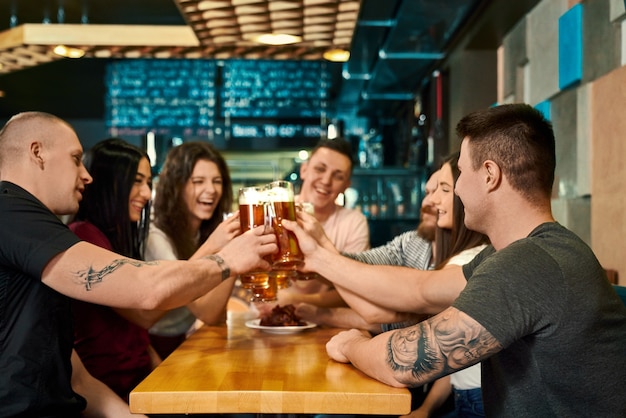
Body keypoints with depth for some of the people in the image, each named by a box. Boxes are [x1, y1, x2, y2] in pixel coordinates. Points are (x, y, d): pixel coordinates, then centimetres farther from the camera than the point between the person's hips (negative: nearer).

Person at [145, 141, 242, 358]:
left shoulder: (210, 233, 3)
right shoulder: (155, 238, -18)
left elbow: (217, 317, -7)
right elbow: (207, 313, -22)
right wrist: (208, 251, -31)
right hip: (158, 350, -6)